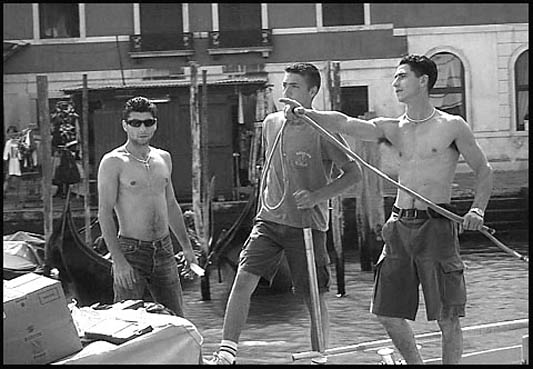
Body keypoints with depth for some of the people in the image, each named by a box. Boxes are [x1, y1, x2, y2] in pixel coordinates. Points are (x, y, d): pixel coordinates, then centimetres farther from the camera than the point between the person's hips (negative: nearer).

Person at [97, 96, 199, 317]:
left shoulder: (163, 158, 12)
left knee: (176, 320, 7)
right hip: (131, 251, -5)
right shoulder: (113, 162, -7)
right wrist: (118, 260, -19)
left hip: (164, 250, 6)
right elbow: (104, 214, -11)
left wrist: (186, 247, 20)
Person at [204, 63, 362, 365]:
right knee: (243, 279, -12)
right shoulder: (271, 123, 8)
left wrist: (316, 196, -18)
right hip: (269, 219, 4)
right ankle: (227, 351, -11)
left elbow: (354, 172, -8)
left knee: (315, 299, 4)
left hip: (308, 225, -4)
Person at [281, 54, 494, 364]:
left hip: (436, 226, -4)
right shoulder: (393, 129, 11)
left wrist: (477, 210, -8)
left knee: (447, 317, -3)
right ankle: (415, 363, 25)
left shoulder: (453, 126, 1)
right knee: (388, 313, 5)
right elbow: (345, 123, -2)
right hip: (399, 226, 5)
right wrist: (306, 113, -17)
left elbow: (484, 171, 7)